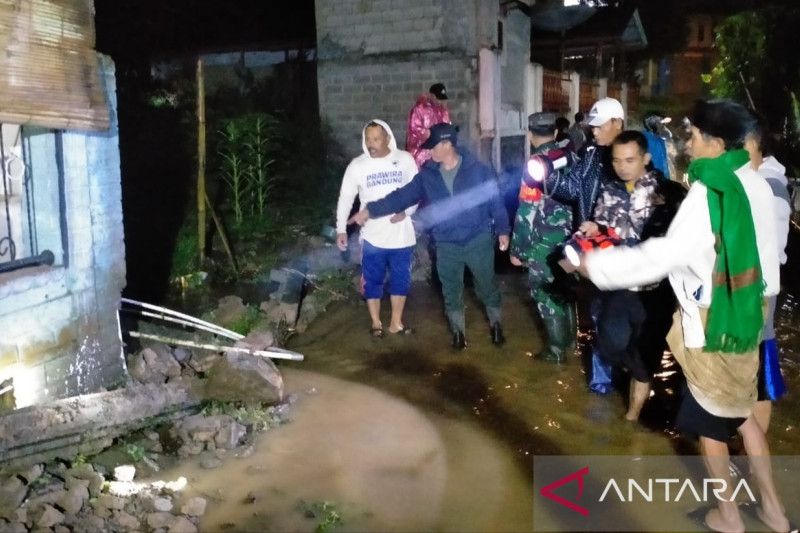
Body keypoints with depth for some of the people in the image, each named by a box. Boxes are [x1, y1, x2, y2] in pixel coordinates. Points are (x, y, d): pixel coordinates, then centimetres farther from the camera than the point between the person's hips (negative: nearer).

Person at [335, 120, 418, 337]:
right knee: (372, 280, 9)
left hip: (401, 234, 1)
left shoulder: (405, 159, -4)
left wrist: (406, 211, -12)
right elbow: (345, 199, 0)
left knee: (401, 279, 11)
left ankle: (396, 322, 28)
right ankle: (376, 322, 28)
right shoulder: (357, 165, -6)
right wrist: (341, 229, -5)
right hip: (373, 236, -1)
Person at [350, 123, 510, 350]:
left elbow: (494, 200, -3)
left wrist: (502, 230, -4)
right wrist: (370, 210, -7)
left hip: (478, 240, -2)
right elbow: (402, 196, 0)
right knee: (451, 292, 11)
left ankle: (496, 324, 33)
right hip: (446, 245, 3)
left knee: (487, 286, 10)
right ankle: (458, 331, 29)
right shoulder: (427, 174, 0)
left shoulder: (477, 169, -8)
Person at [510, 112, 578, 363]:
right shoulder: (571, 157, 0)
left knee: (547, 293, 6)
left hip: (544, 243, -6)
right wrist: (574, 227, 18)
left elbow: (527, 212, -19)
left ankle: (557, 350, 14)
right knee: (565, 288, 21)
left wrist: (517, 249, -11)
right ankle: (570, 338, 35)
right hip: (568, 236, 7)